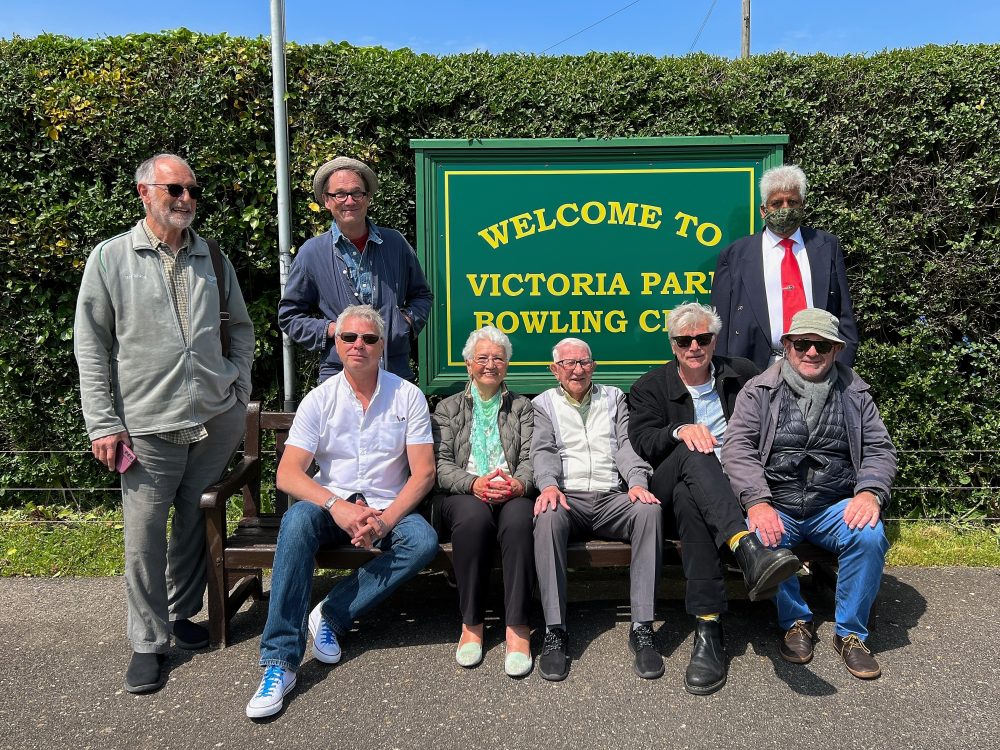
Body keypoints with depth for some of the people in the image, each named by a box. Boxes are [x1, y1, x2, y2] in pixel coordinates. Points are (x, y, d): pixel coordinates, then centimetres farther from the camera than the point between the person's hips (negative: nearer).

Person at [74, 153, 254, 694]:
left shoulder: (212, 257, 10)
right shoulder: (111, 258, 0)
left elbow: (240, 325, 20)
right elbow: (91, 346, -1)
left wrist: (240, 387, 9)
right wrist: (103, 425, -6)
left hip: (219, 416, 3)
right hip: (149, 424, -3)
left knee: (196, 521, 14)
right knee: (144, 533, 0)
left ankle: (182, 613, 33)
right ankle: (148, 642, 17)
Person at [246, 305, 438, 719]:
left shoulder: (407, 396, -1)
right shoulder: (319, 399, -1)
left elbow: (423, 472, -6)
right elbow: (287, 474, -9)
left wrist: (386, 519, -21)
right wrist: (337, 506, -26)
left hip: (389, 509, 0)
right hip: (332, 504, 0)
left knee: (424, 541, -30)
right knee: (297, 519, -32)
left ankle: (332, 614, -14)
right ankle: (279, 661, -28)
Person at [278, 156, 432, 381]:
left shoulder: (395, 243, 7)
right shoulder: (311, 252, 2)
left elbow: (422, 294, 19)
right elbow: (289, 315, 7)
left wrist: (409, 319, -1)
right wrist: (330, 329, -7)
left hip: (397, 371, 2)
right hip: (338, 375, -2)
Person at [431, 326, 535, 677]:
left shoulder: (521, 406, 20)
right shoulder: (448, 408, 18)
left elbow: (530, 459, 7)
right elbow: (440, 464, 4)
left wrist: (518, 483, -17)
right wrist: (474, 483, -17)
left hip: (511, 494, 1)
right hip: (462, 495, 0)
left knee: (518, 518, -35)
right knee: (474, 517, -36)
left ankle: (517, 628, -30)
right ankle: (471, 623, -22)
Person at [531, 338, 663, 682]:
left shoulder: (613, 397, 22)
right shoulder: (544, 403, 17)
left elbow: (627, 444, 9)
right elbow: (543, 450, 3)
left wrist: (637, 481, -12)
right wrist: (548, 485, -20)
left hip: (612, 498, 2)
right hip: (568, 497, -1)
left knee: (649, 511, -31)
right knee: (548, 517, -36)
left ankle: (642, 627, -27)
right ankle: (555, 631, -30)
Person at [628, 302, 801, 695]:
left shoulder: (741, 374, 19)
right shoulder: (650, 387, 13)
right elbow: (641, 441, -4)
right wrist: (679, 431, -24)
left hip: (734, 480, 1)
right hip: (670, 483, -1)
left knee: (687, 495, -36)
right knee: (693, 454, -37)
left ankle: (708, 628, -42)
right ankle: (748, 548, -54)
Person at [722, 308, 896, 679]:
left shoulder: (855, 394, 11)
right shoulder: (759, 391, 3)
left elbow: (880, 450, 8)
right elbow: (737, 448, -7)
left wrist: (870, 492, -14)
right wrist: (757, 502, -22)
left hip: (835, 507, 2)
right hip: (775, 508, -1)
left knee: (869, 536, -28)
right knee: (760, 540, -31)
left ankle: (851, 632, -4)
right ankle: (797, 621, -2)